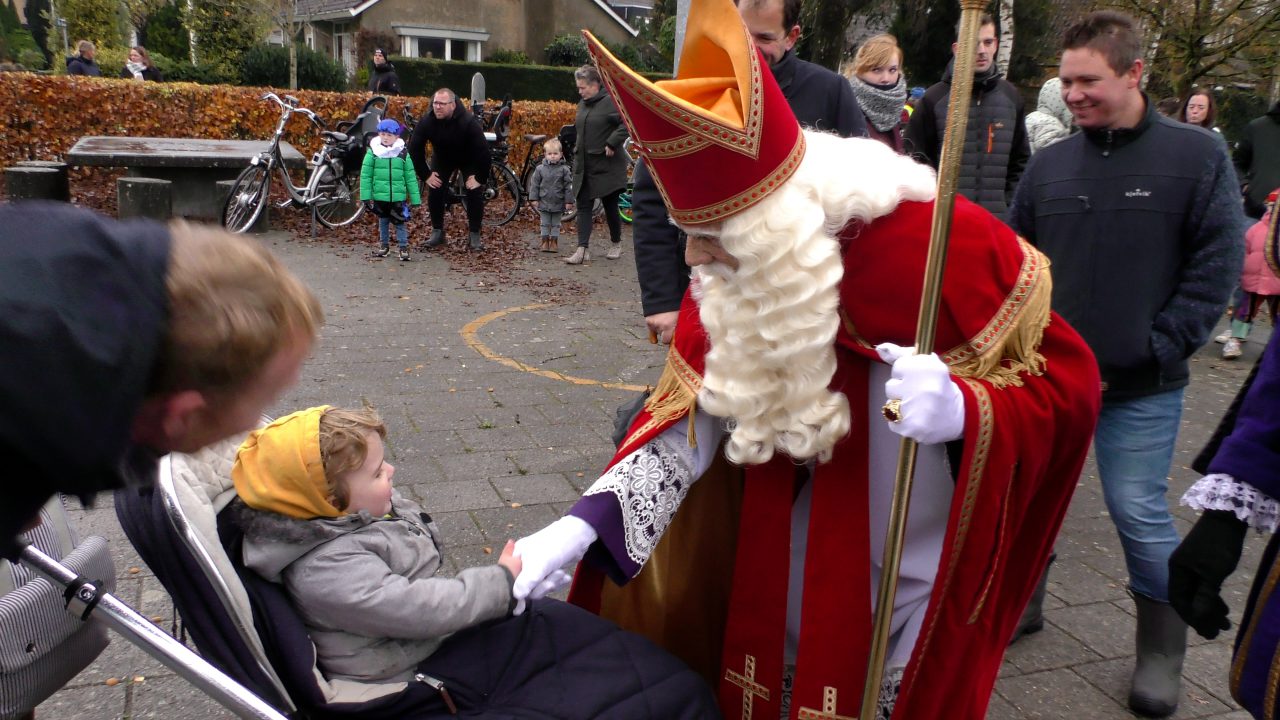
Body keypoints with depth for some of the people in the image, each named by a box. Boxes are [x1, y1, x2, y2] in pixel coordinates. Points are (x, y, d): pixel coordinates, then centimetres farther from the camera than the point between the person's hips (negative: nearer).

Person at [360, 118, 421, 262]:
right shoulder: (373, 152, -3)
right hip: (380, 196, 1)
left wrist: (415, 199, 0)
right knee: (383, 221, 14)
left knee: (401, 222, 2)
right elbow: (365, 175, -2)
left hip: (398, 197, -1)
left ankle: (404, 247, 12)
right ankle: (384, 245, 29)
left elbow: (411, 177, 2)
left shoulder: (403, 154, -1)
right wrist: (366, 196, -6)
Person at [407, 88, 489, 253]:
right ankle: (437, 232, 7)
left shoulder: (469, 122, -36)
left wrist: (480, 178, -30)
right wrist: (425, 175, -17)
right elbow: (415, 149, -16)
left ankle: (474, 236, -4)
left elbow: (483, 151, -32)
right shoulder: (426, 122, -26)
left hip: (469, 159, -3)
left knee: (475, 193, -15)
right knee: (434, 191, -8)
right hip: (442, 157, 3)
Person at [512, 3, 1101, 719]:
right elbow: (693, 412, -7)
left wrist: (964, 410, -39)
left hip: (914, 584, -4)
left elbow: (1068, 380, -17)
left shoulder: (939, 246, -26)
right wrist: (582, 525, -18)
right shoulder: (731, 272, -10)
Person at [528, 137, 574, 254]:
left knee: (555, 224, 9)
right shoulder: (540, 168, -2)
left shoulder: (564, 169, -6)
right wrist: (534, 199, -2)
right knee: (544, 224, 8)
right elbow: (534, 184, 2)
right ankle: (545, 242, 16)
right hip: (544, 202, 1)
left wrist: (569, 201, -7)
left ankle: (554, 242, 18)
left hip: (558, 203, -1)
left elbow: (569, 186, -4)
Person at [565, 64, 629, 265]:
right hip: (584, 165, 7)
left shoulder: (611, 101, -13)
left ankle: (616, 244, 25)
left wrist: (612, 143, -23)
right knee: (583, 205, 0)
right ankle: (583, 249, -3)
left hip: (606, 165, -7)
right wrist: (577, 147, 17)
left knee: (610, 206, 6)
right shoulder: (583, 104, 12)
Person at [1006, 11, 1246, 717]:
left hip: (1141, 389, -3)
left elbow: (1216, 268, -6)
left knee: (1141, 516, 3)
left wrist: (1151, 357, -11)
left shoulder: (1197, 155, -4)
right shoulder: (1048, 164, 4)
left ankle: (1161, 651, 24)